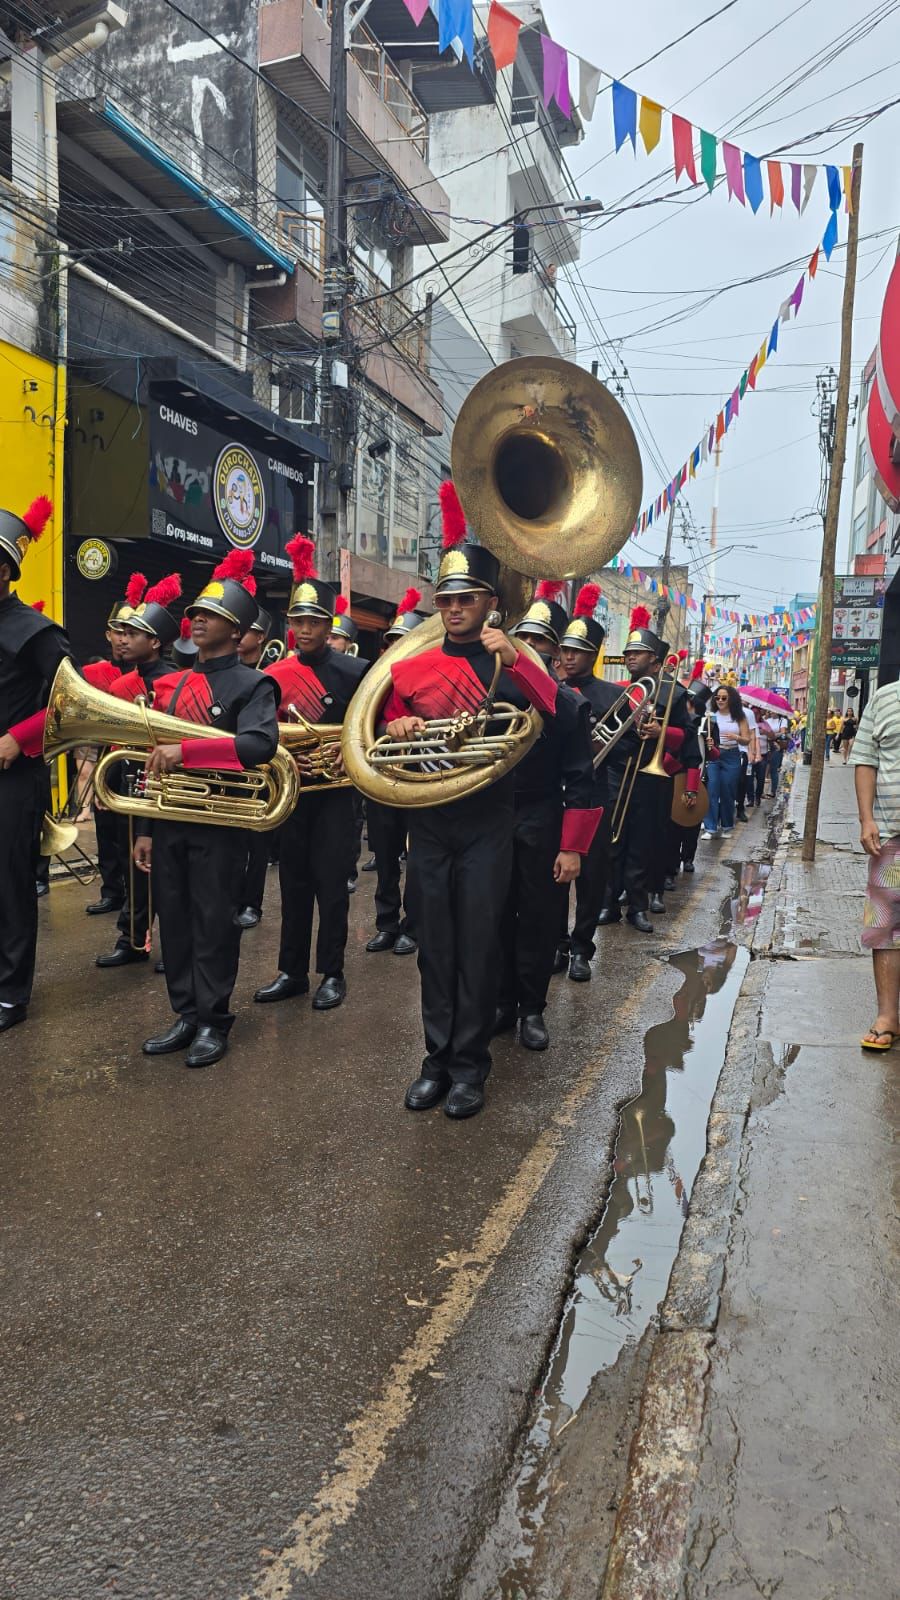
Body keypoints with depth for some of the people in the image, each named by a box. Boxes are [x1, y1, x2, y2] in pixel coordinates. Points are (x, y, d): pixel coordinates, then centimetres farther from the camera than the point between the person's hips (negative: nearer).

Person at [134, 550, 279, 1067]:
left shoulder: (252, 684, -7)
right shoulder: (171, 684, 13)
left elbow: (260, 744, -26)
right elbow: (155, 760, 16)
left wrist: (185, 749, -29)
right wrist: (146, 828, 12)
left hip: (220, 824, -6)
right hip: (170, 820, 6)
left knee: (214, 923, 2)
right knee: (174, 922, 11)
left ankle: (213, 1022, 15)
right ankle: (187, 1015, 24)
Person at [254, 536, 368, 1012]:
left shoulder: (354, 671, -5)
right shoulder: (276, 676, 4)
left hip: (334, 793, -3)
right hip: (290, 791, 3)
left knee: (331, 885, 1)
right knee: (293, 884, 11)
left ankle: (332, 974, 14)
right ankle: (292, 972, 21)